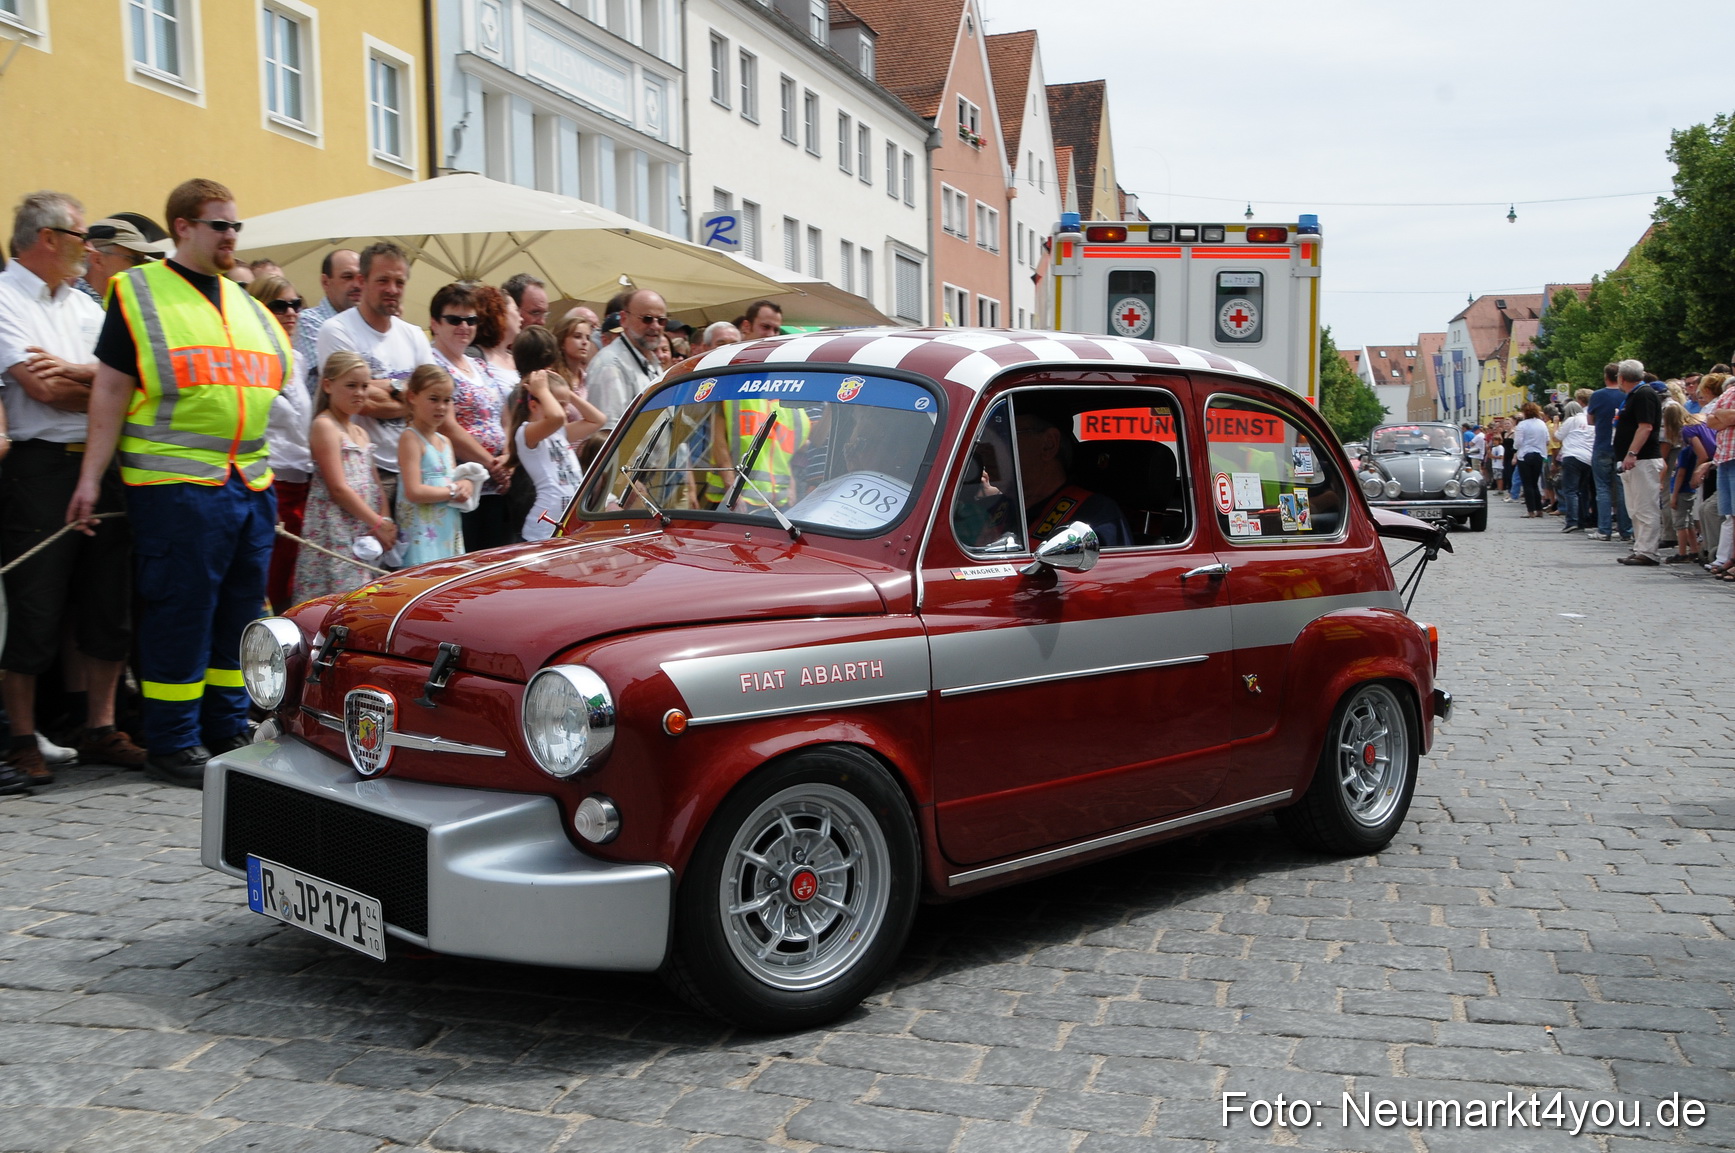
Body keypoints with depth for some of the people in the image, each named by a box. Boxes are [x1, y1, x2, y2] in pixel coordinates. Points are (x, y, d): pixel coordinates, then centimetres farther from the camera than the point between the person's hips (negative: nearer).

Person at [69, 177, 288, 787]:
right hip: (175, 484, -6)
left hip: (251, 482, 6)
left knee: (238, 610, 10)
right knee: (179, 612, -2)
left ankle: (228, 731, 22)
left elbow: (278, 379, 22)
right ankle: (172, 743, 8)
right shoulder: (138, 292, 1)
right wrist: (91, 478, -7)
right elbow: (112, 388, -3)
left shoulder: (245, 302, 18)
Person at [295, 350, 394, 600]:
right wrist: (377, 524, -12)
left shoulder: (360, 432, 18)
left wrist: (387, 522, 0)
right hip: (335, 531, -8)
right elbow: (338, 488, -13)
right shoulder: (325, 425, -7)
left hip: (365, 530, 8)